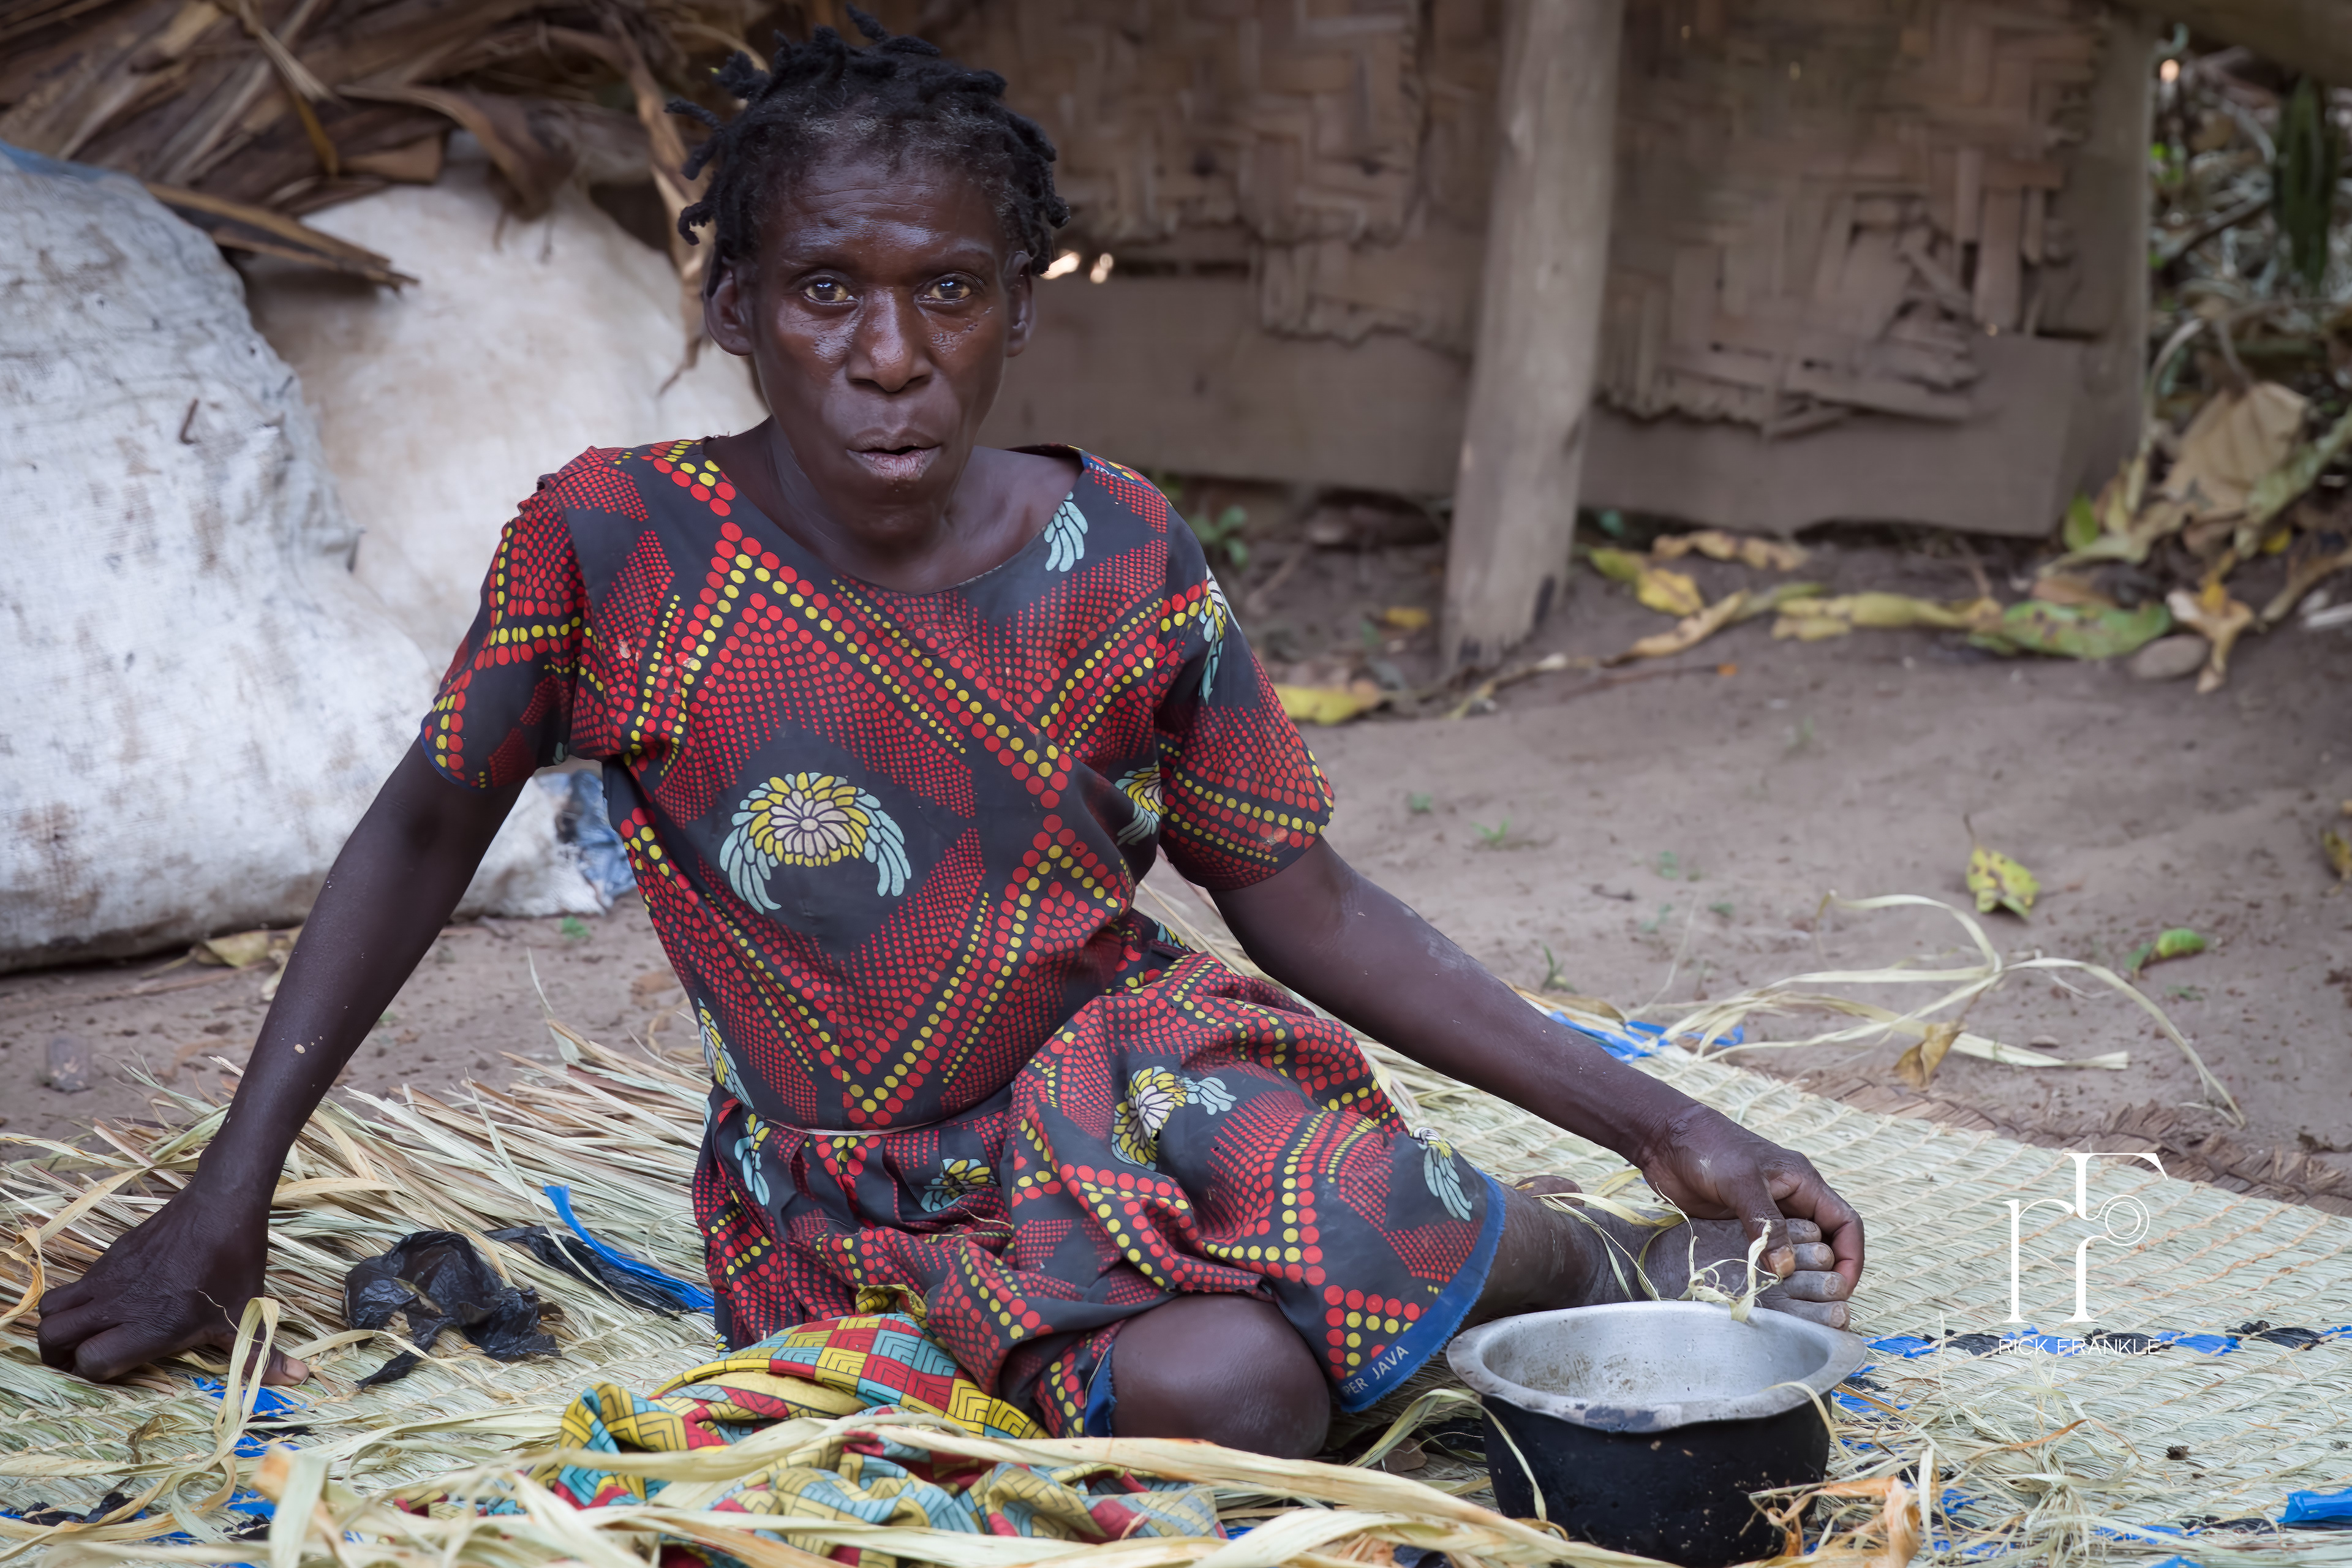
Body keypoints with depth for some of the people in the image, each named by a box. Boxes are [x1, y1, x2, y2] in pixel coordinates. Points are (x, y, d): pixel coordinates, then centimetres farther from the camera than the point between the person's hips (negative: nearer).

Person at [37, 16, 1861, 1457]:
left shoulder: (1125, 561, -9)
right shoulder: (612, 545, -14)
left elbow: (1301, 898, 0)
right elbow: (428, 831, 1)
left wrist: (1656, 1121, -2)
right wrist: (230, 1192, -2)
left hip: (1132, 1074, 2)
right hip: (844, 1189, -1)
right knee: (1223, 1396, -30)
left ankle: (1606, 1263, 4)